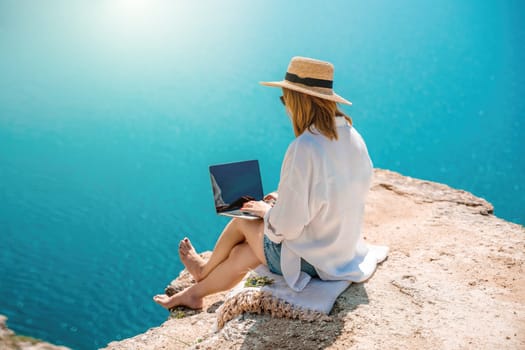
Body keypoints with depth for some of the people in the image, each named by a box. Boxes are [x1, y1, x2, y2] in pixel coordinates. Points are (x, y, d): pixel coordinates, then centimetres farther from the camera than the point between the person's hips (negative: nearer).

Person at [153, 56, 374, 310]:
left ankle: (204, 270, 46)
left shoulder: (303, 149, -29)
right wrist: (286, 198, 12)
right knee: (240, 254, 21)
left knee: (243, 220, 18)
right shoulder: (352, 137, -3)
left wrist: (267, 210, -4)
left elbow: (287, 226, -24)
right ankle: (194, 293, 44)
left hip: (307, 260, -7)